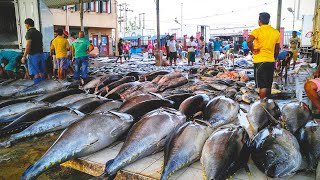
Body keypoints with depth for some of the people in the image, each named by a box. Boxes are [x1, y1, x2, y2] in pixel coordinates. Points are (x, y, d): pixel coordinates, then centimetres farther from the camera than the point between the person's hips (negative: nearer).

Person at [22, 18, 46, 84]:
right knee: (41, 72, 11)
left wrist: (24, 56, -18)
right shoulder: (39, 33, 13)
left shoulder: (29, 33, -11)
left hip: (33, 55, -7)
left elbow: (28, 46, -18)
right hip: (41, 54, 8)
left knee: (35, 73, -4)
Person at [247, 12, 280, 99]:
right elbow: (277, 50, 13)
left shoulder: (257, 31, -10)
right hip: (271, 61, 6)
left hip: (260, 61, -5)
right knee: (268, 85, 16)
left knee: (262, 85, -2)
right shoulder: (276, 32, 9)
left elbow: (249, 41, -29)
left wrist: (252, 50, -12)